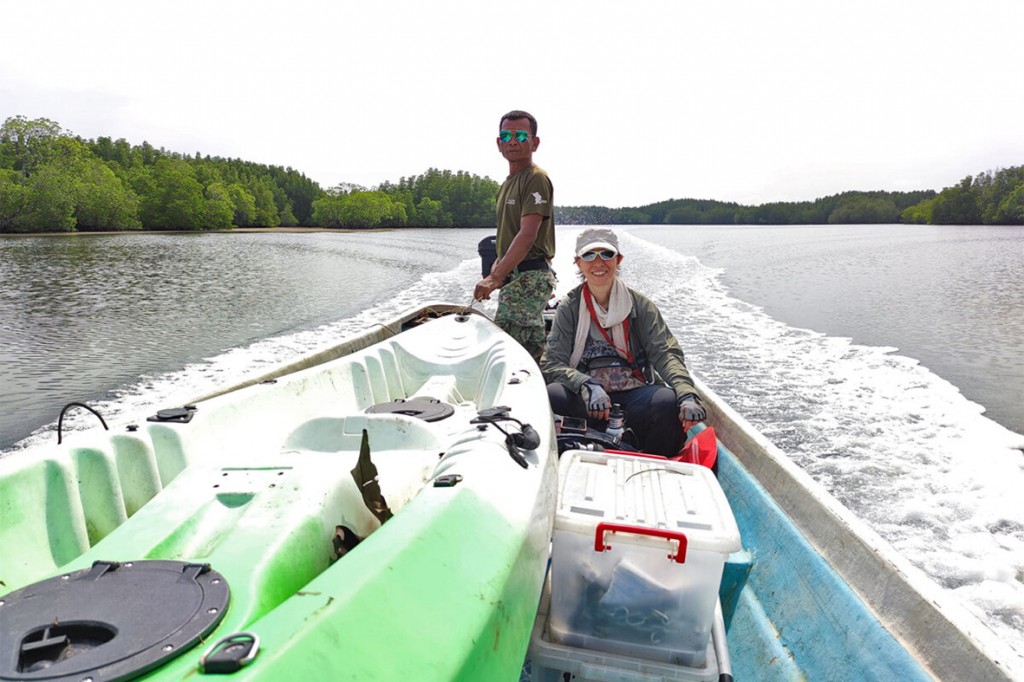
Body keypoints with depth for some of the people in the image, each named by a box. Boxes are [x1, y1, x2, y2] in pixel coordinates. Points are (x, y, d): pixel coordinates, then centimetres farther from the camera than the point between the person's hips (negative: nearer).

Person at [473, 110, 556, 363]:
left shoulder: (535, 178, -11)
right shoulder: (508, 183, 20)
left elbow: (527, 235, -22)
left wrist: (495, 277, -28)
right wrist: (497, 266, 15)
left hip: (530, 277, -10)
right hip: (515, 275, 10)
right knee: (532, 348, 13)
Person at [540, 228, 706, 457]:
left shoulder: (640, 305, 7)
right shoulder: (569, 308, 5)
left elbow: (665, 353, -5)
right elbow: (551, 364, -6)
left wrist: (688, 394, -26)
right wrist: (586, 385, -27)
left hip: (633, 394, 1)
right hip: (585, 399, -1)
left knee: (670, 402, -30)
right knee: (552, 396, -32)